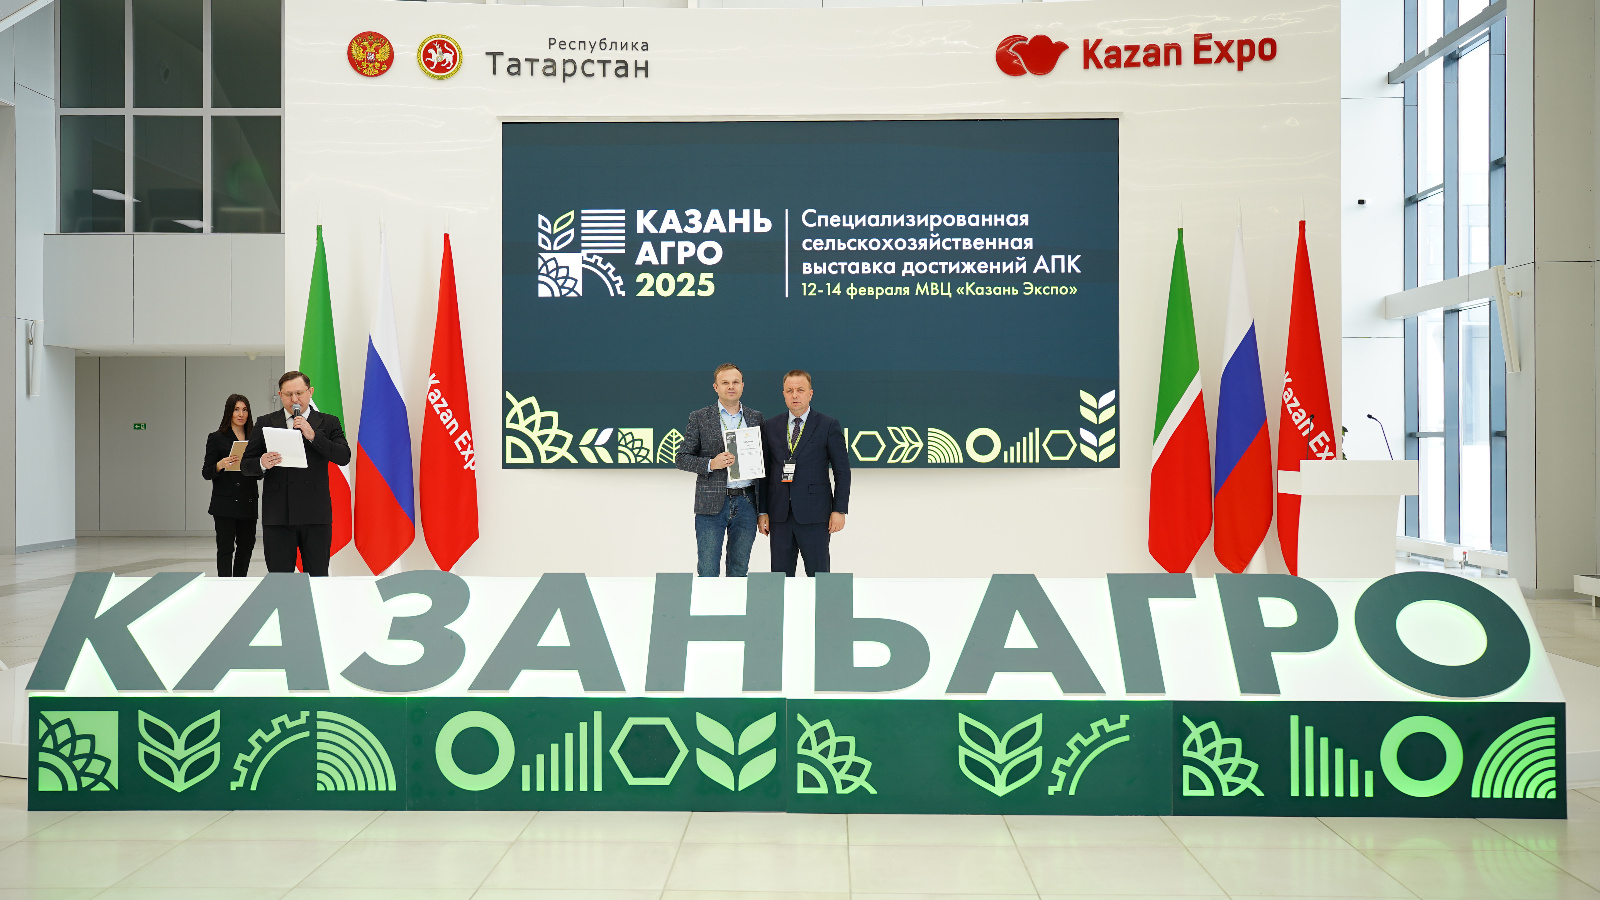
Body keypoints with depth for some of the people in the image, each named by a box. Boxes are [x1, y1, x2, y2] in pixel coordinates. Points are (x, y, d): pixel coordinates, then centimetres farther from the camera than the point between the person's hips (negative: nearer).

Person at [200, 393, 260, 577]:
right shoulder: (216, 438, 1)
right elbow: (206, 473, -2)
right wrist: (220, 465, -22)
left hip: (248, 504, 4)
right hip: (225, 504, -4)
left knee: (246, 546, 8)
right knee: (226, 548, -5)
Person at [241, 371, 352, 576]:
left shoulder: (328, 423, 8)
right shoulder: (265, 423, 11)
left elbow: (344, 457, -6)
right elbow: (246, 465, 10)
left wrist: (312, 435, -16)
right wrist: (261, 464, -13)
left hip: (316, 514, -1)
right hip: (278, 515, 1)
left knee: (318, 575, 1)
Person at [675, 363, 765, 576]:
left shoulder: (756, 418, 11)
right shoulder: (699, 418, 3)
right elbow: (682, 458, 2)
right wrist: (711, 464, -15)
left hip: (747, 502, 2)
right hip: (711, 503, -2)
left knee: (739, 571, 9)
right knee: (708, 571, -2)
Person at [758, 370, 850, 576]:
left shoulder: (828, 425, 1)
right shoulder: (770, 427, 10)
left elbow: (842, 470, 0)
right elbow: (765, 471, 11)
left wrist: (839, 510, -7)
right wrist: (763, 511, 5)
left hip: (814, 514, -3)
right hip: (779, 515, 3)